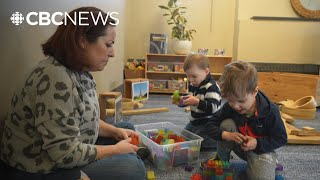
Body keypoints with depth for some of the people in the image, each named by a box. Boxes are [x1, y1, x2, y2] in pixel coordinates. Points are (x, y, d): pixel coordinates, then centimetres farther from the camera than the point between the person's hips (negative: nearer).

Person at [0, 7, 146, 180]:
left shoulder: (79, 71, 0)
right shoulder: (57, 80, -30)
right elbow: (66, 154, -29)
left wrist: (115, 131, -3)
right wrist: (117, 149, -18)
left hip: (59, 153, 9)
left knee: (126, 129, 12)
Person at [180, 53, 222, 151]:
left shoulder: (211, 87, -23)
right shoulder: (192, 85, 3)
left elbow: (212, 107, -32)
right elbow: (187, 100, 15)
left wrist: (197, 102, -44)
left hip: (207, 124, -9)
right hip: (194, 122, 9)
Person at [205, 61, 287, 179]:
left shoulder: (270, 111, -26)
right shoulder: (229, 107, -18)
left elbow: (281, 139, -15)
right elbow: (210, 125, -14)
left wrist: (257, 143, -30)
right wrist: (226, 135, -35)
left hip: (261, 149, -3)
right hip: (240, 146, 3)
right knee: (227, 124, -26)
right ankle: (222, 161, -5)